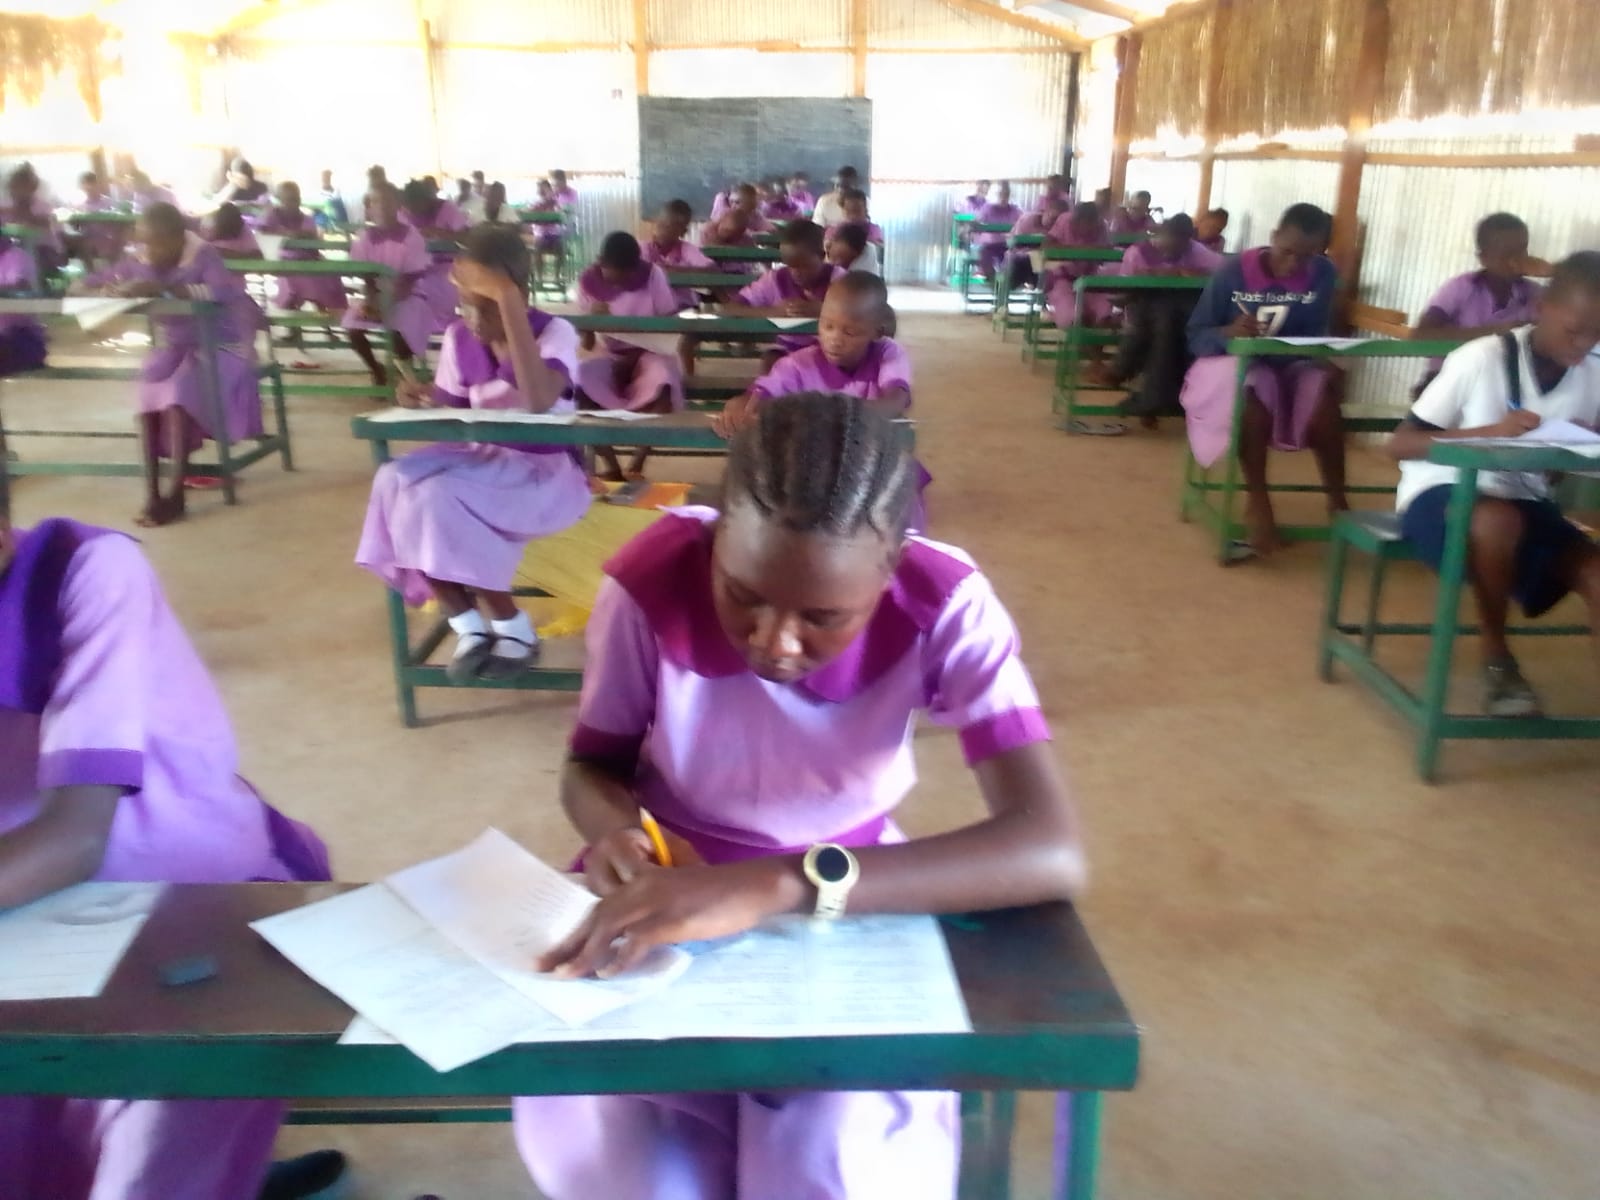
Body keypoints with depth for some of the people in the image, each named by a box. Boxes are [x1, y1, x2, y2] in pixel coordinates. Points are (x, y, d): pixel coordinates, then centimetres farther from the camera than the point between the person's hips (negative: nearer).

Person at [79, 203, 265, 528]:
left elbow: (225, 291, -36)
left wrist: (164, 288, -40)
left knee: (177, 391, -30)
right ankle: (151, 492, -25)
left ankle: (176, 494, -26)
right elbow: (87, 282, 4)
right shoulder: (139, 263, -2)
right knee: (149, 390, -25)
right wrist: (108, 287, -22)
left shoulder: (203, 255, -17)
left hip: (216, 346, -5)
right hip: (172, 347, 5)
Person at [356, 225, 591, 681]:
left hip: (547, 472, -6)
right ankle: (467, 623, -9)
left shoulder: (554, 332, -14)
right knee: (396, 482, -22)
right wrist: (426, 403, -14)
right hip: (483, 461, 6)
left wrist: (508, 301, -35)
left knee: (438, 496, -29)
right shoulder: (459, 337, 2)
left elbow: (540, 401, -35)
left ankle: (513, 627, -10)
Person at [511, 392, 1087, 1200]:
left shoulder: (946, 607, -25)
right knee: (576, 1118, -24)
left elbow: (1054, 855, -35)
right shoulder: (650, 582, -22)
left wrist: (785, 883, -47)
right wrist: (615, 829, -30)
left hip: (854, 901, -1)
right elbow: (591, 764, -5)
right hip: (666, 892, 1)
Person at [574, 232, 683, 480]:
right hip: (610, 357, 2)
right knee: (578, 381, -32)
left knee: (663, 382, -38)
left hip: (648, 354, -2)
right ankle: (612, 467, -21)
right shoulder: (588, 281, -6)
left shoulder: (652, 274, -11)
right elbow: (587, 345, -3)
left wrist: (634, 358, -21)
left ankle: (637, 466, -23)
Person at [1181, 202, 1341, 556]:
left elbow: (1316, 336, -4)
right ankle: (1257, 501, -25)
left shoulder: (1322, 274, -4)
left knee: (1322, 384, -30)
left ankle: (1336, 499, -20)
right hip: (1232, 364, -2)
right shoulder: (1233, 271, -12)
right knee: (1252, 388, -37)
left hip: (1290, 366, 3)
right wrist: (1228, 334, -33)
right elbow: (1196, 336, -11)